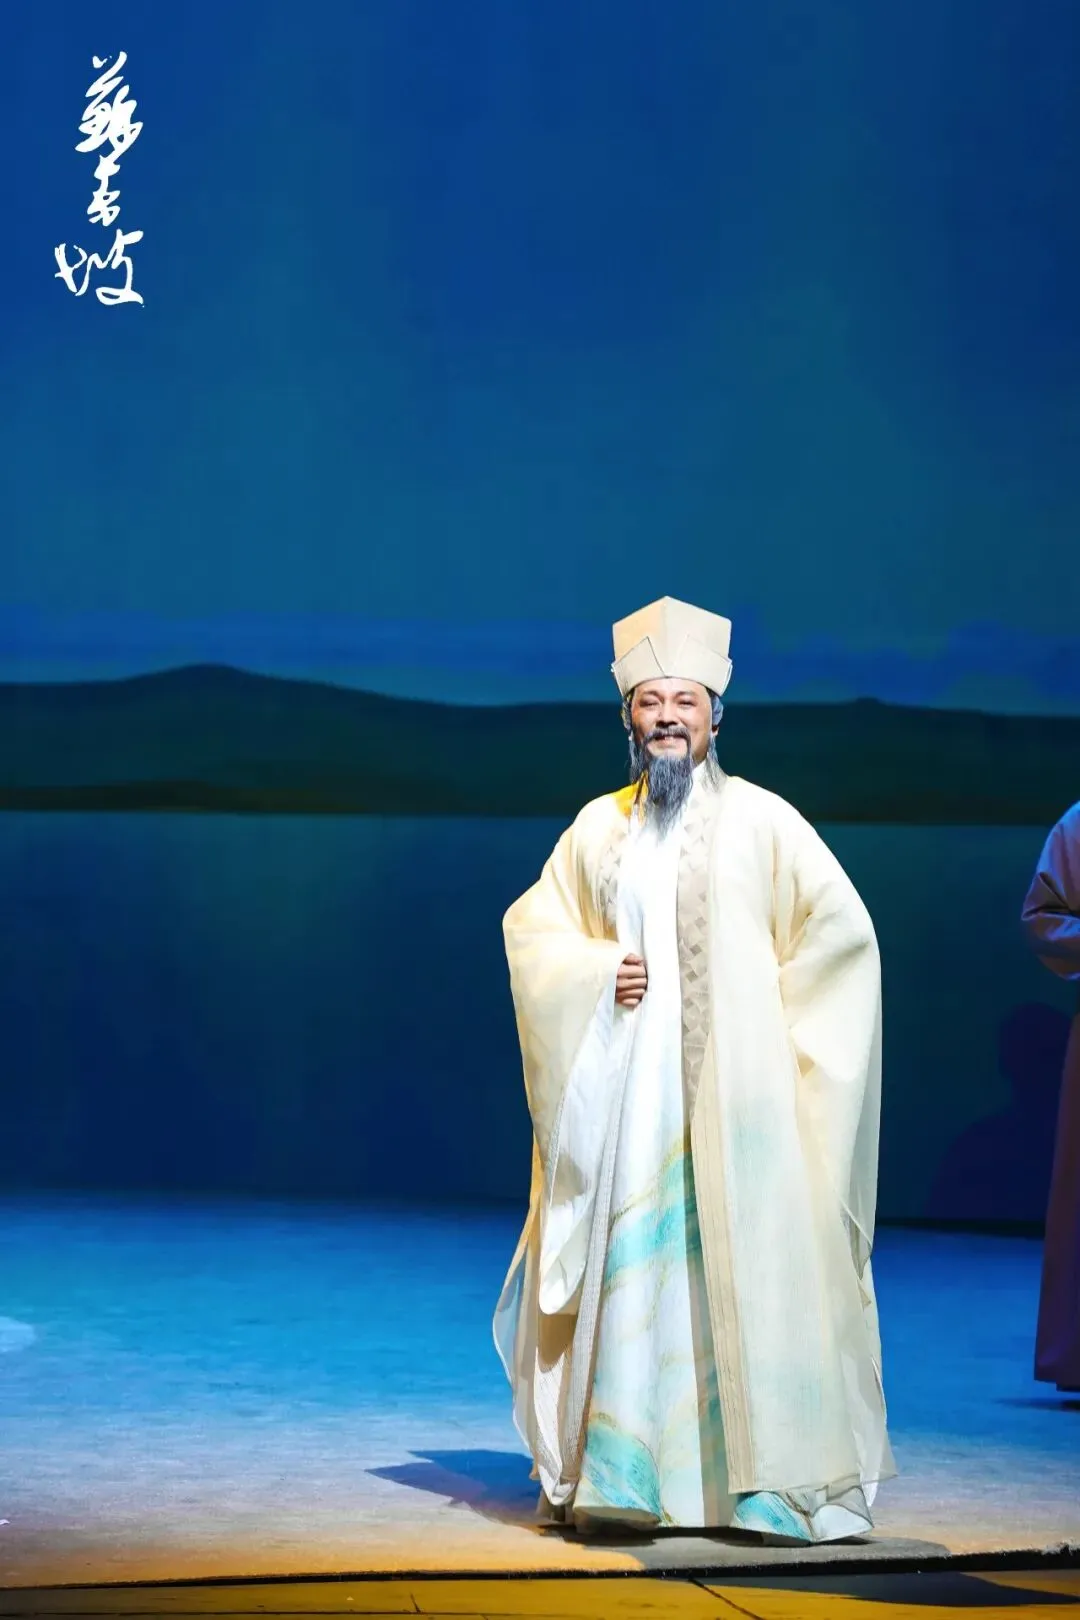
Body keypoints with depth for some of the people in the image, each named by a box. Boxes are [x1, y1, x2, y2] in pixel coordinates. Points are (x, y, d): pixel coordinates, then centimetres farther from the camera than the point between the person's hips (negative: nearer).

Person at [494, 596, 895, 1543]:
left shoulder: (760, 819, 1)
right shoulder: (599, 829, 11)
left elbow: (840, 930, 0)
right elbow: (533, 929, 16)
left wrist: (762, 1007, -3)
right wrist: (599, 974, -2)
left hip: (731, 1088, -3)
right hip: (625, 1093, 3)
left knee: (747, 1269, -5)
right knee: (628, 1273, -1)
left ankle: (775, 1475, -1)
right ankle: (622, 1476, 4)